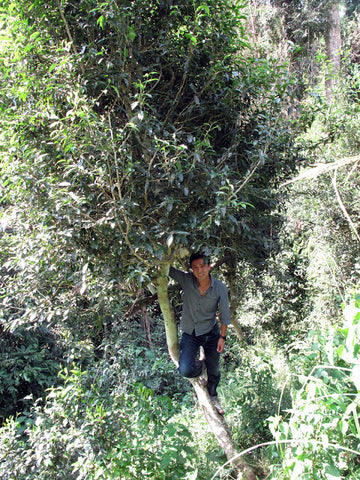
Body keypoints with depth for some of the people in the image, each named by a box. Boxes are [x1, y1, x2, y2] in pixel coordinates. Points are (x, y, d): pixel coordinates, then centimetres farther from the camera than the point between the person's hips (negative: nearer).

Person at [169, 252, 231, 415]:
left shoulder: (220, 288, -14)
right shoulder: (186, 280, -16)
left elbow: (224, 314, -3)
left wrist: (222, 337, -2)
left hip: (211, 334, 1)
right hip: (190, 334, 0)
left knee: (213, 369, 15)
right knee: (185, 371, -15)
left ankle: (213, 397, 46)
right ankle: (200, 365, 23)